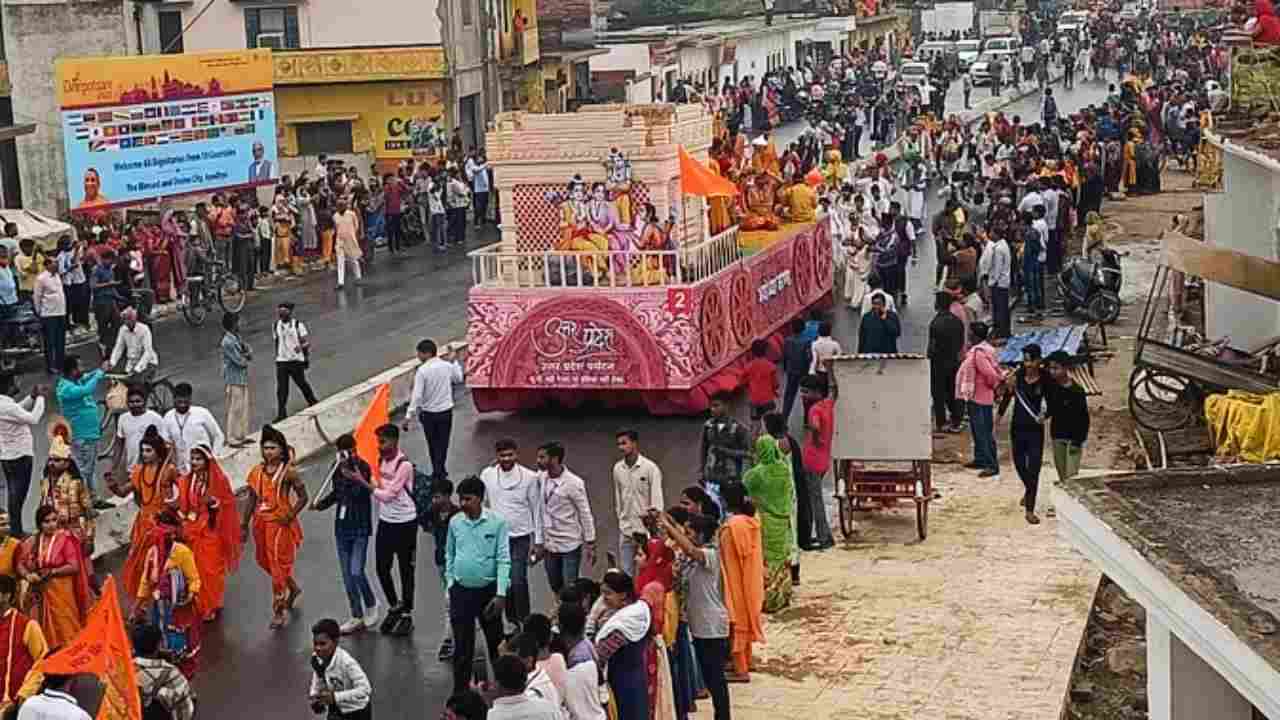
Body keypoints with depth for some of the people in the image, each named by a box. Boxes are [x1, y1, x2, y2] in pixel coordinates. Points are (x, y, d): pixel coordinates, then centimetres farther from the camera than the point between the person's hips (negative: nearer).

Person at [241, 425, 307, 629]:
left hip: (280, 524, -6)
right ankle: (293, 588, 42)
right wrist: (244, 525, 10)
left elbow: (303, 497, -8)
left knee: (278, 566, -2)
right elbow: (252, 500, 10)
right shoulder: (257, 472, 4)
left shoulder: (288, 472, -11)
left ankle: (278, 611, 7)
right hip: (261, 523, 6)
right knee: (264, 561, 17)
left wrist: (290, 516, -19)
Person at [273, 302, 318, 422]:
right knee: (281, 388, -3)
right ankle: (281, 414, -2)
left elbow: (307, 341, -9)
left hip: (296, 360, -3)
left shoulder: (298, 325, -5)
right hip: (281, 361, 3)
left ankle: (313, 402, 31)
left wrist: (301, 346, -29)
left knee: (302, 383, 6)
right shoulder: (276, 326, 8)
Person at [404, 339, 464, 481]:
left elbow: (416, 395, -21)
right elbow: (458, 378, 16)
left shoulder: (422, 371, -18)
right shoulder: (447, 365, -6)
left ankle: (437, 470, 23)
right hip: (446, 411, 2)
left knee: (433, 443, 15)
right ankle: (440, 470, 6)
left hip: (428, 413, -2)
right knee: (443, 442, 9)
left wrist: (409, 416, -17)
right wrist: (453, 360, 23)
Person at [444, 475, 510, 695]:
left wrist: (501, 594, -16)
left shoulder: (496, 522, -11)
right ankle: (460, 691, 16)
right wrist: (450, 583, 5)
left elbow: (503, 559, -12)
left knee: (496, 641, 12)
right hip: (461, 591, 2)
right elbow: (449, 556, 11)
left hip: (488, 590, -2)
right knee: (462, 645, 6)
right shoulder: (455, 522, -1)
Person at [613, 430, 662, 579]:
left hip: (647, 529, -4)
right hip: (626, 530, 4)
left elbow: (657, 499, -11)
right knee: (626, 572, 7)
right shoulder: (617, 468, 5)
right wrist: (620, 519, 14)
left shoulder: (650, 468, -10)